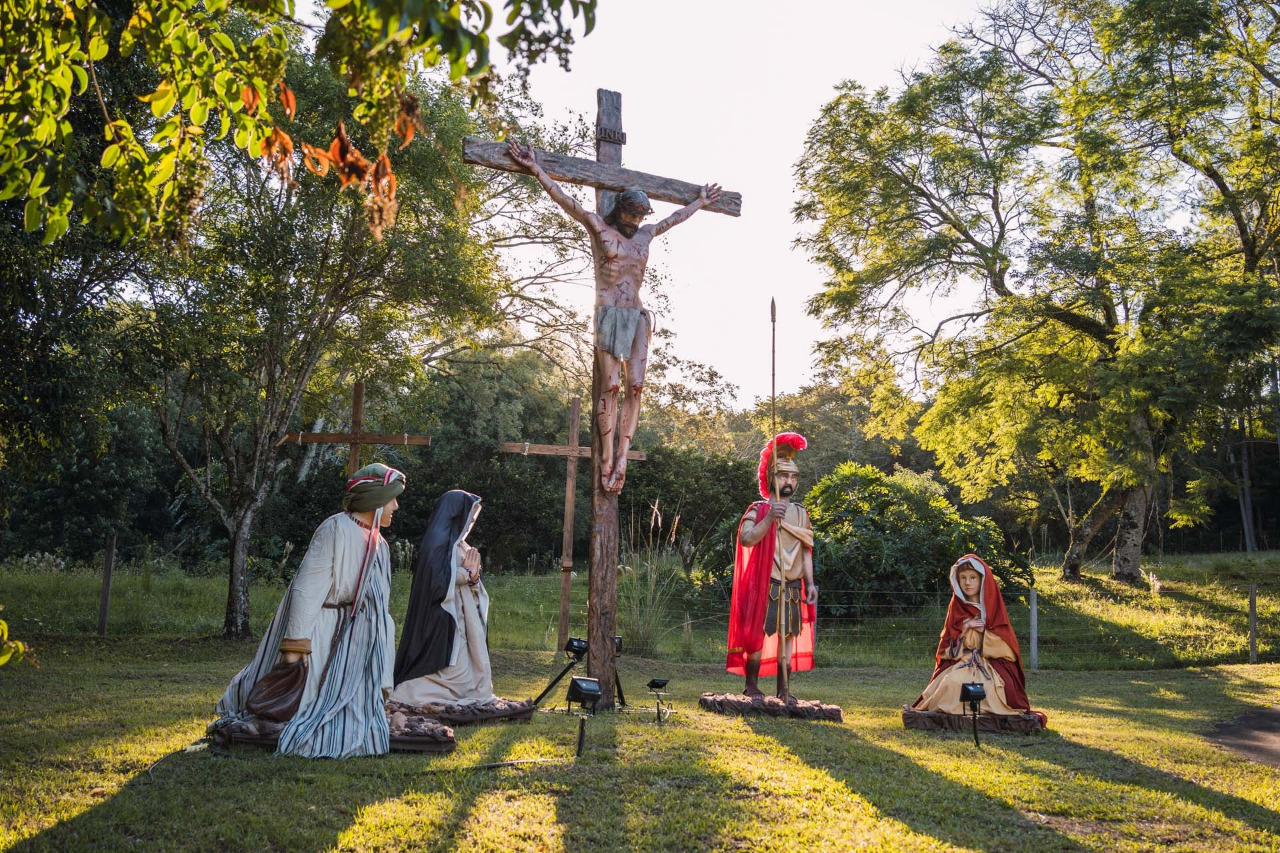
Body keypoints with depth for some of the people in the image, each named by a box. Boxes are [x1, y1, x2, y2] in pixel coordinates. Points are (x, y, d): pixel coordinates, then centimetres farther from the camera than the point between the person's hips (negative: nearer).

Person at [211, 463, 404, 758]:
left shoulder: (378, 545, 8)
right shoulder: (336, 529, -17)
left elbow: (378, 611, 12)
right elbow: (307, 588, -20)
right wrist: (296, 644, -24)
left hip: (348, 640, 8)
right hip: (314, 631, -7)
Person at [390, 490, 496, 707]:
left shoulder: (460, 546, 18)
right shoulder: (438, 540, -11)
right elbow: (436, 579, -22)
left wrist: (473, 577, -4)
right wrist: (466, 573, -11)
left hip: (463, 620, 9)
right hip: (443, 622, -9)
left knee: (469, 669, 7)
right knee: (451, 668, -10)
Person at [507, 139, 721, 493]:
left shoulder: (645, 234, 19)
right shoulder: (598, 226, 6)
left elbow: (674, 218, 35)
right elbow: (564, 199, 1)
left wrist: (700, 202, 47)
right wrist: (535, 168, -4)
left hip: (637, 316, 5)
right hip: (608, 314, -5)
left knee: (636, 386, -9)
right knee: (612, 385, -13)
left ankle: (621, 459, -9)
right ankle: (607, 461, -12)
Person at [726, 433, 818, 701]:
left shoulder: (801, 513, 14)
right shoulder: (758, 510, -2)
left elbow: (806, 551, 14)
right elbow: (746, 539, -18)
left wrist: (810, 583, 5)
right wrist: (769, 519, -27)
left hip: (793, 586, 5)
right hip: (764, 585, -5)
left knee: (789, 635, 5)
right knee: (758, 633, -4)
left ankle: (784, 689, 12)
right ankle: (752, 686, 7)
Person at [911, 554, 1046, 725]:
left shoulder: (993, 606, 5)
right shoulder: (956, 607, 9)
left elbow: (1004, 641, 0)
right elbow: (948, 644, 7)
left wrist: (984, 631, -12)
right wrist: (963, 630, -10)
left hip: (992, 660, -1)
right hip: (959, 661, 1)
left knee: (989, 684, -34)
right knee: (953, 683, -31)